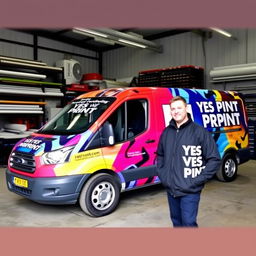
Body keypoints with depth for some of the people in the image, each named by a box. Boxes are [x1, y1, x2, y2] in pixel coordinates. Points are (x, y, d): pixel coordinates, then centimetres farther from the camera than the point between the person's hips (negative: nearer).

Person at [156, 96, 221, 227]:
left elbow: (214, 159, -10)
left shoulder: (200, 131, -10)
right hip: (170, 189, 5)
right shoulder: (166, 132, 5)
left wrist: (198, 180, -14)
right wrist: (161, 174, 8)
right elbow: (160, 155, 20)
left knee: (188, 223, -3)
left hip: (189, 191, -5)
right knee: (176, 222, 19)